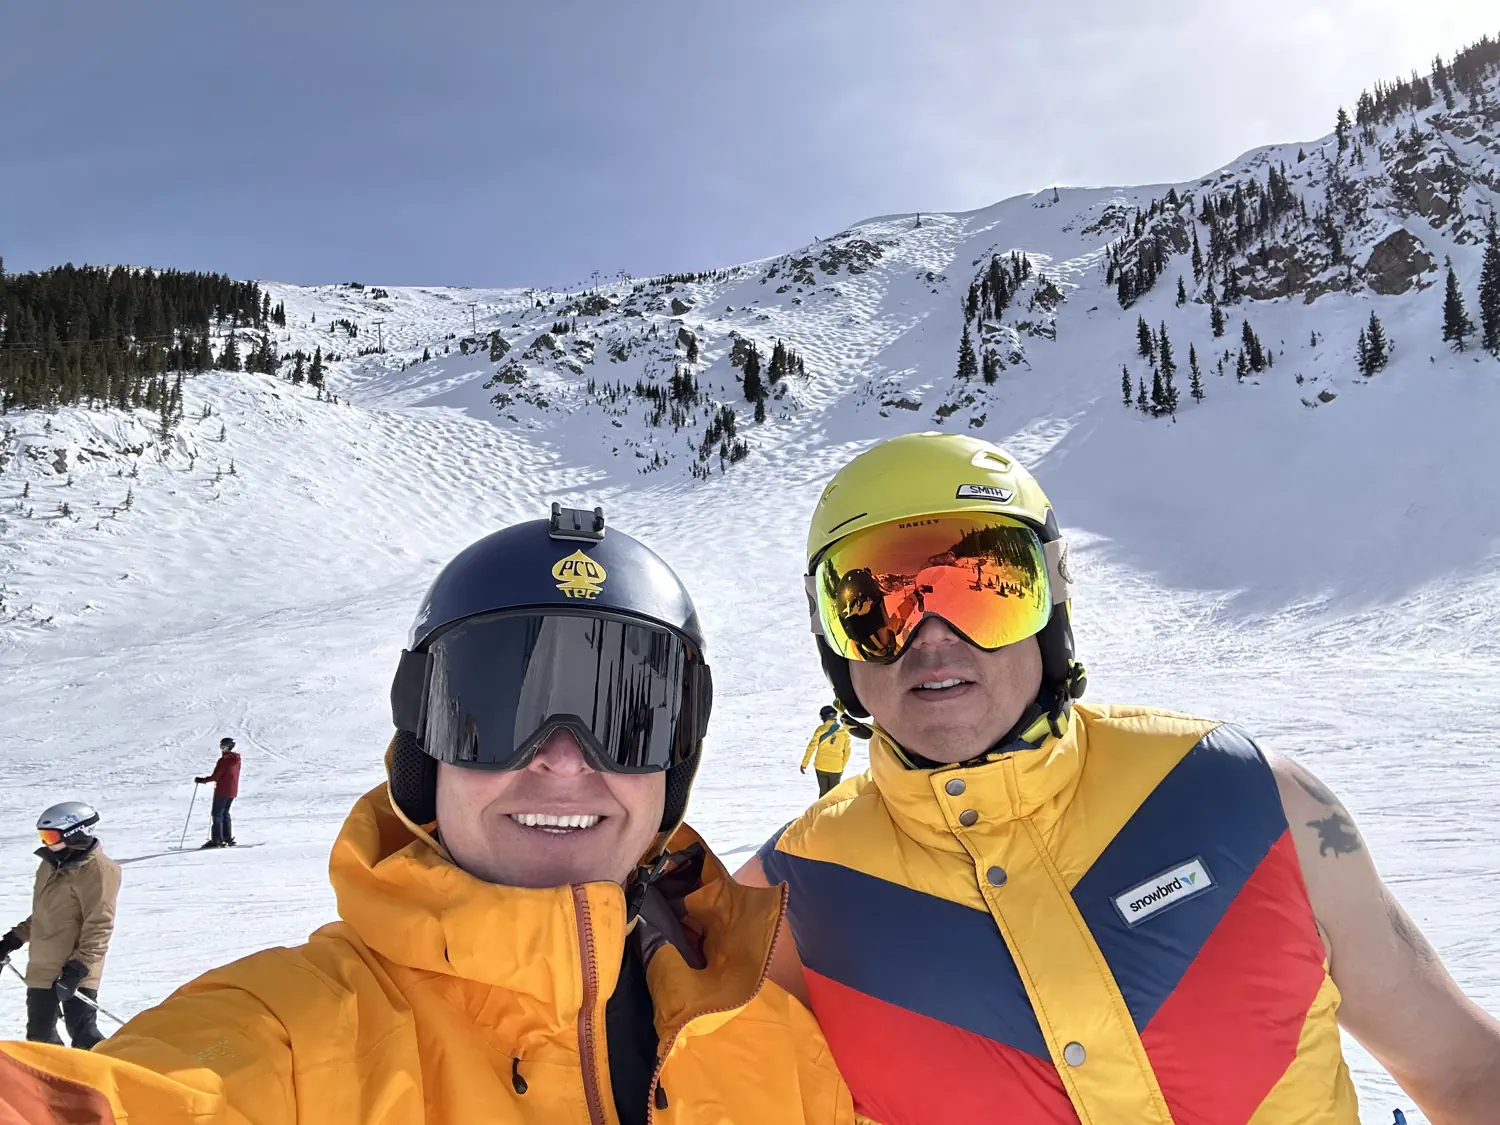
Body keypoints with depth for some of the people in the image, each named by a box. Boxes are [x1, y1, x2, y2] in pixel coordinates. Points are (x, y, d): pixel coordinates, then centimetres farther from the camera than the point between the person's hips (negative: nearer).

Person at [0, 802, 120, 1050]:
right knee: (39, 1034, 17)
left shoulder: (97, 870, -15)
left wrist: (78, 968, -23)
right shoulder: (51, 866, 13)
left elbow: (99, 925, -19)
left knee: (82, 1033, -11)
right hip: (41, 970, 9)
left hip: (73, 973, -9)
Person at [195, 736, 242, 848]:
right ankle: (228, 838, 18)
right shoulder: (236, 759, 6)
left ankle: (217, 840, 0)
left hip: (222, 791, -8)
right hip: (233, 791, 8)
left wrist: (201, 780, -5)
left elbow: (215, 777, -17)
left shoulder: (223, 760, -18)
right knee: (225, 813, 18)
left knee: (217, 814, 0)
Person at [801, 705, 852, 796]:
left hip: (821, 767, 0)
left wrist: (804, 764, -1)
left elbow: (811, 747, -8)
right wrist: (842, 767, 17)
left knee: (823, 792, 13)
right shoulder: (844, 732, -1)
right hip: (836, 768, 1)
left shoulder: (821, 729, -7)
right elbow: (847, 752, 4)